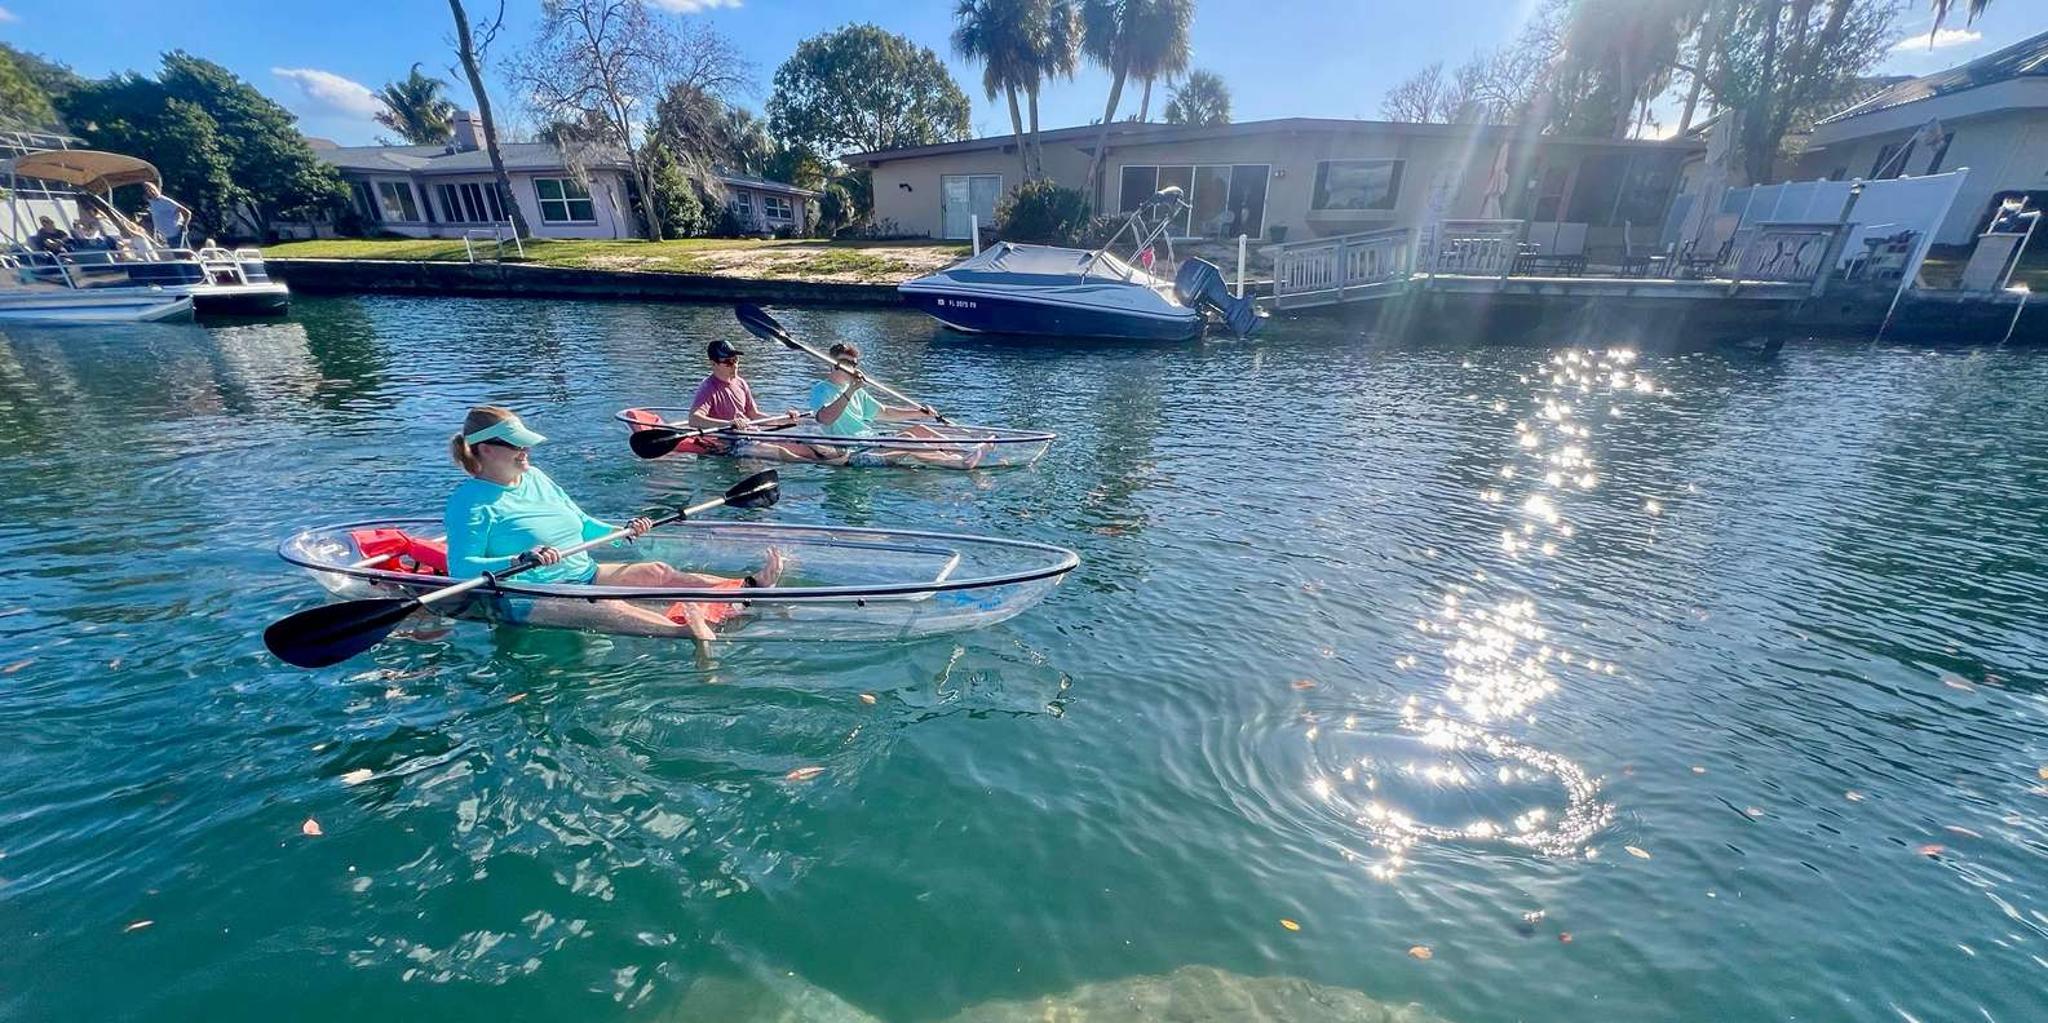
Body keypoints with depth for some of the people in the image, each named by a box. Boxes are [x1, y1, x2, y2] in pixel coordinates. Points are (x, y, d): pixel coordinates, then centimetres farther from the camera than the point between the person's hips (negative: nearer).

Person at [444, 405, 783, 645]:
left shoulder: (535, 477, 14)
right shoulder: (469, 501, -8)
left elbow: (581, 524, 23)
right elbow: (461, 568, -17)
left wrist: (621, 532, 8)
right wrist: (522, 559, -31)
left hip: (585, 574, 8)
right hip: (533, 597, -7)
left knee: (658, 571, -12)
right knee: (609, 609, -35)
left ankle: (749, 585, -27)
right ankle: (689, 633, -61)